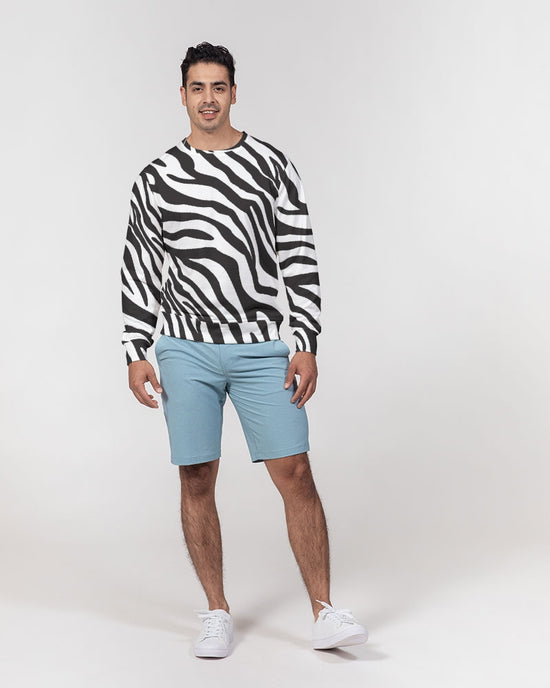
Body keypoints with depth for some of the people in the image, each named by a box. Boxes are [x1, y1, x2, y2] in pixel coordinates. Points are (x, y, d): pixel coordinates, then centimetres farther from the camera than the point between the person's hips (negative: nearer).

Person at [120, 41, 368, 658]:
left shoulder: (271, 164, 5)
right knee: (197, 482, 4)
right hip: (186, 351, 1)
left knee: (295, 474, -5)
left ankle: (324, 615, 2)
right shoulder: (156, 179, 8)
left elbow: (300, 259, 2)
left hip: (261, 349, -1)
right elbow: (139, 270, 10)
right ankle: (217, 614, 17)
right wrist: (135, 354, 2)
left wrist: (306, 344, -5)